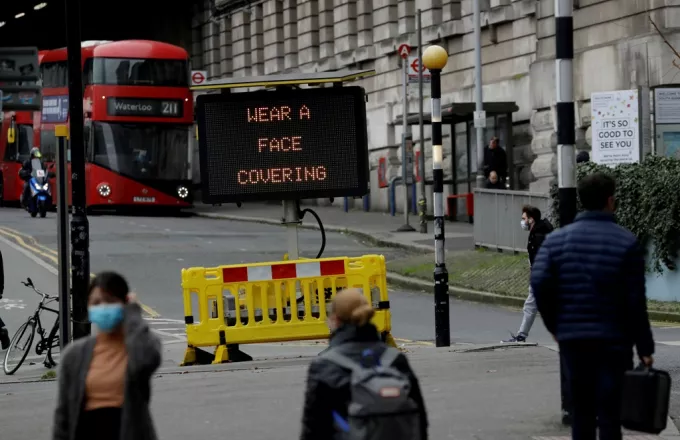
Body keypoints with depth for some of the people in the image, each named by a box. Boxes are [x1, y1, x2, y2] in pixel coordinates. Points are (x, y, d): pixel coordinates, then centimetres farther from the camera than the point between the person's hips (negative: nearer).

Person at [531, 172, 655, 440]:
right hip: (614, 339, -3)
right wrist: (644, 348, -3)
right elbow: (636, 301, -8)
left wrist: (554, 325, 5)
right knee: (610, 413, -2)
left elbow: (539, 283, -8)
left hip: (572, 338, 3)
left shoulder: (557, 240, 3)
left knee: (581, 411, 12)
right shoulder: (626, 242, -6)